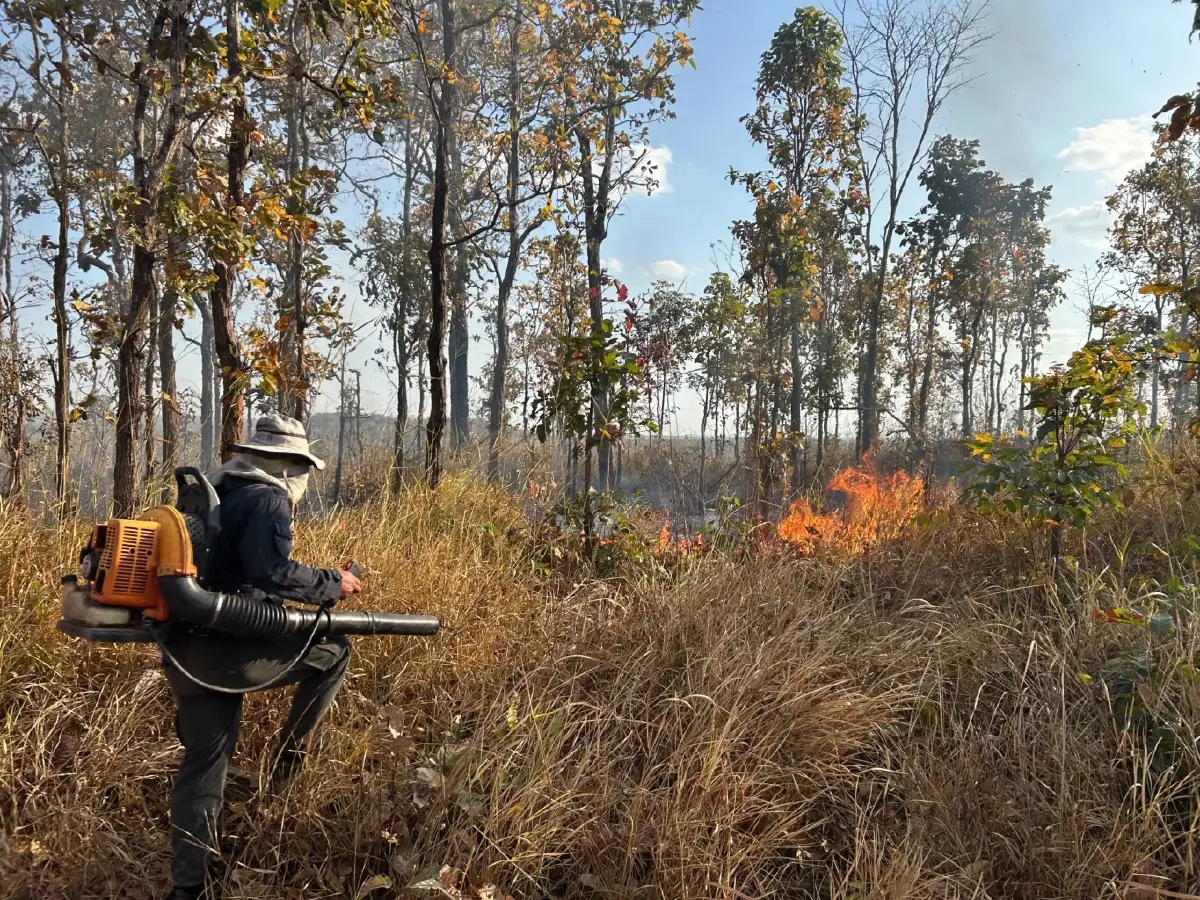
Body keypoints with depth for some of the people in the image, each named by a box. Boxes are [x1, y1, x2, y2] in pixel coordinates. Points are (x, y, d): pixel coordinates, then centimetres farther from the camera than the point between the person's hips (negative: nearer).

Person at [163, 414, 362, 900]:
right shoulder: (267, 499, -10)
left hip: (188, 648, 9)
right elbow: (271, 571, -23)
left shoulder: (219, 495, 19)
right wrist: (331, 583, -11)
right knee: (333, 650, 7)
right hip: (227, 649, -9)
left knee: (203, 761, 16)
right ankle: (292, 745, 13)